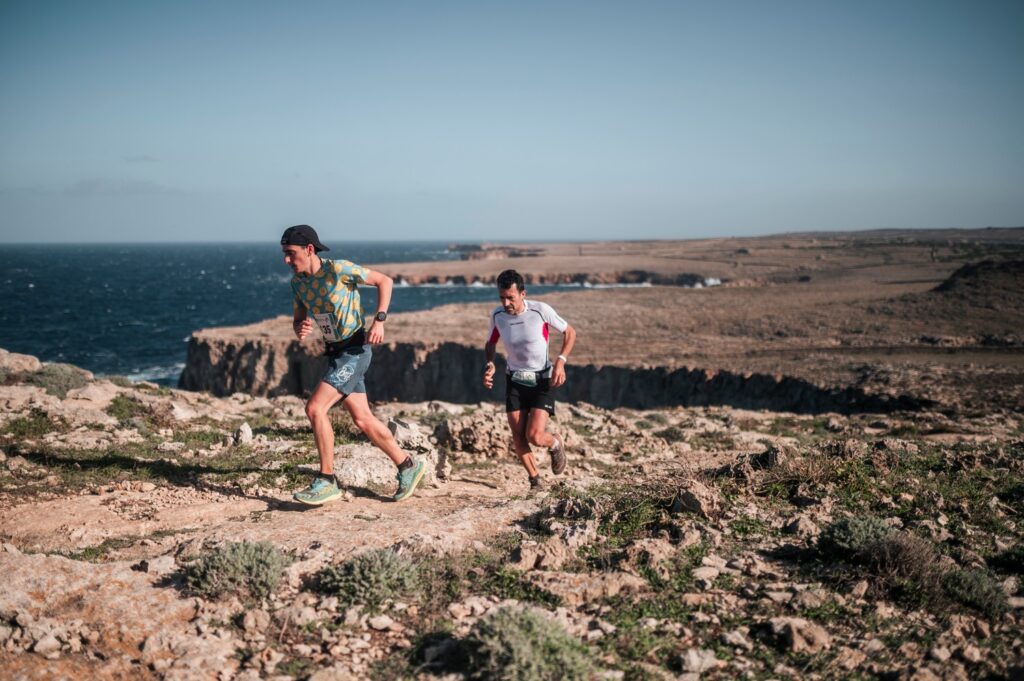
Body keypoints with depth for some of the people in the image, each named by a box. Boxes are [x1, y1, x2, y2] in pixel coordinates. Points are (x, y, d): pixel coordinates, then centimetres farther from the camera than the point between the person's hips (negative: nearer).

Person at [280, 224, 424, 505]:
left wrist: (379, 321, -16)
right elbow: (298, 319, 14)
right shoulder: (298, 282, 4)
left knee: (315, 408, -16)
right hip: (335, 352, 8)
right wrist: (300, 329, -11)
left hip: (355, 348, -8)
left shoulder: (339, 269, -17)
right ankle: (407, 466, 24)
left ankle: (327, 481, -6)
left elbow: (384, 280, -8)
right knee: (362, 419, 9)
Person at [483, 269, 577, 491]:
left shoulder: (541, 310, -18)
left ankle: (556, 444, 21)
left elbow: (569, 332, -4)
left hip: (542, 381, -3)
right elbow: (490, 344, 11)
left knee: (535, 436, -15)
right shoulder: (497, 315, -8)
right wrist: (489, 364, -9)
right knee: (518, 438, -1)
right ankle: (535, 480, 23)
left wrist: (561, 361, -18)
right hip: (514, 381, 3)